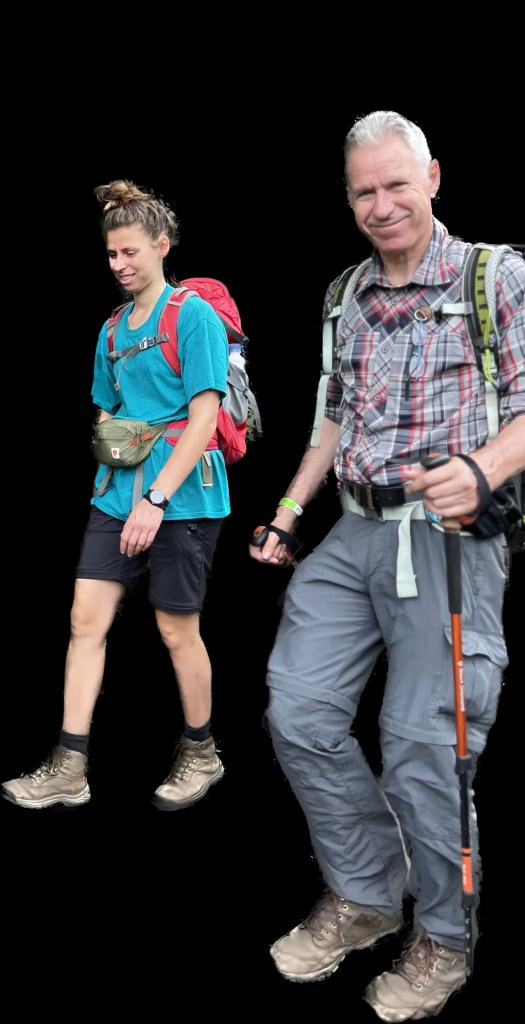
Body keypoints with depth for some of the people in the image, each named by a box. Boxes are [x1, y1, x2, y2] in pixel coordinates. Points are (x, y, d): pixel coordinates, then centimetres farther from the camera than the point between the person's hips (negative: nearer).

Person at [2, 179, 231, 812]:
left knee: (176, 628, 4)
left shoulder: (194, 316, -8)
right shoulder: (114, 329, 14)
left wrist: (156, 498, -21)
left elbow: (204, 415, -16)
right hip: (117, 494, 7)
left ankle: (200, 754, 26)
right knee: (86, 618, 0)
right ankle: (68, 770, 7)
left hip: (183, 496, -6)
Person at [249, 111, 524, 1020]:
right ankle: (366, 896, 22)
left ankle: (444, 938, 17)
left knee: (421, 742, -6)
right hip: (353, 534, 7)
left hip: (449, 536, -6)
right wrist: (288, 515, 20)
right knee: (297, 712, 2)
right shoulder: (348, 297, 16)